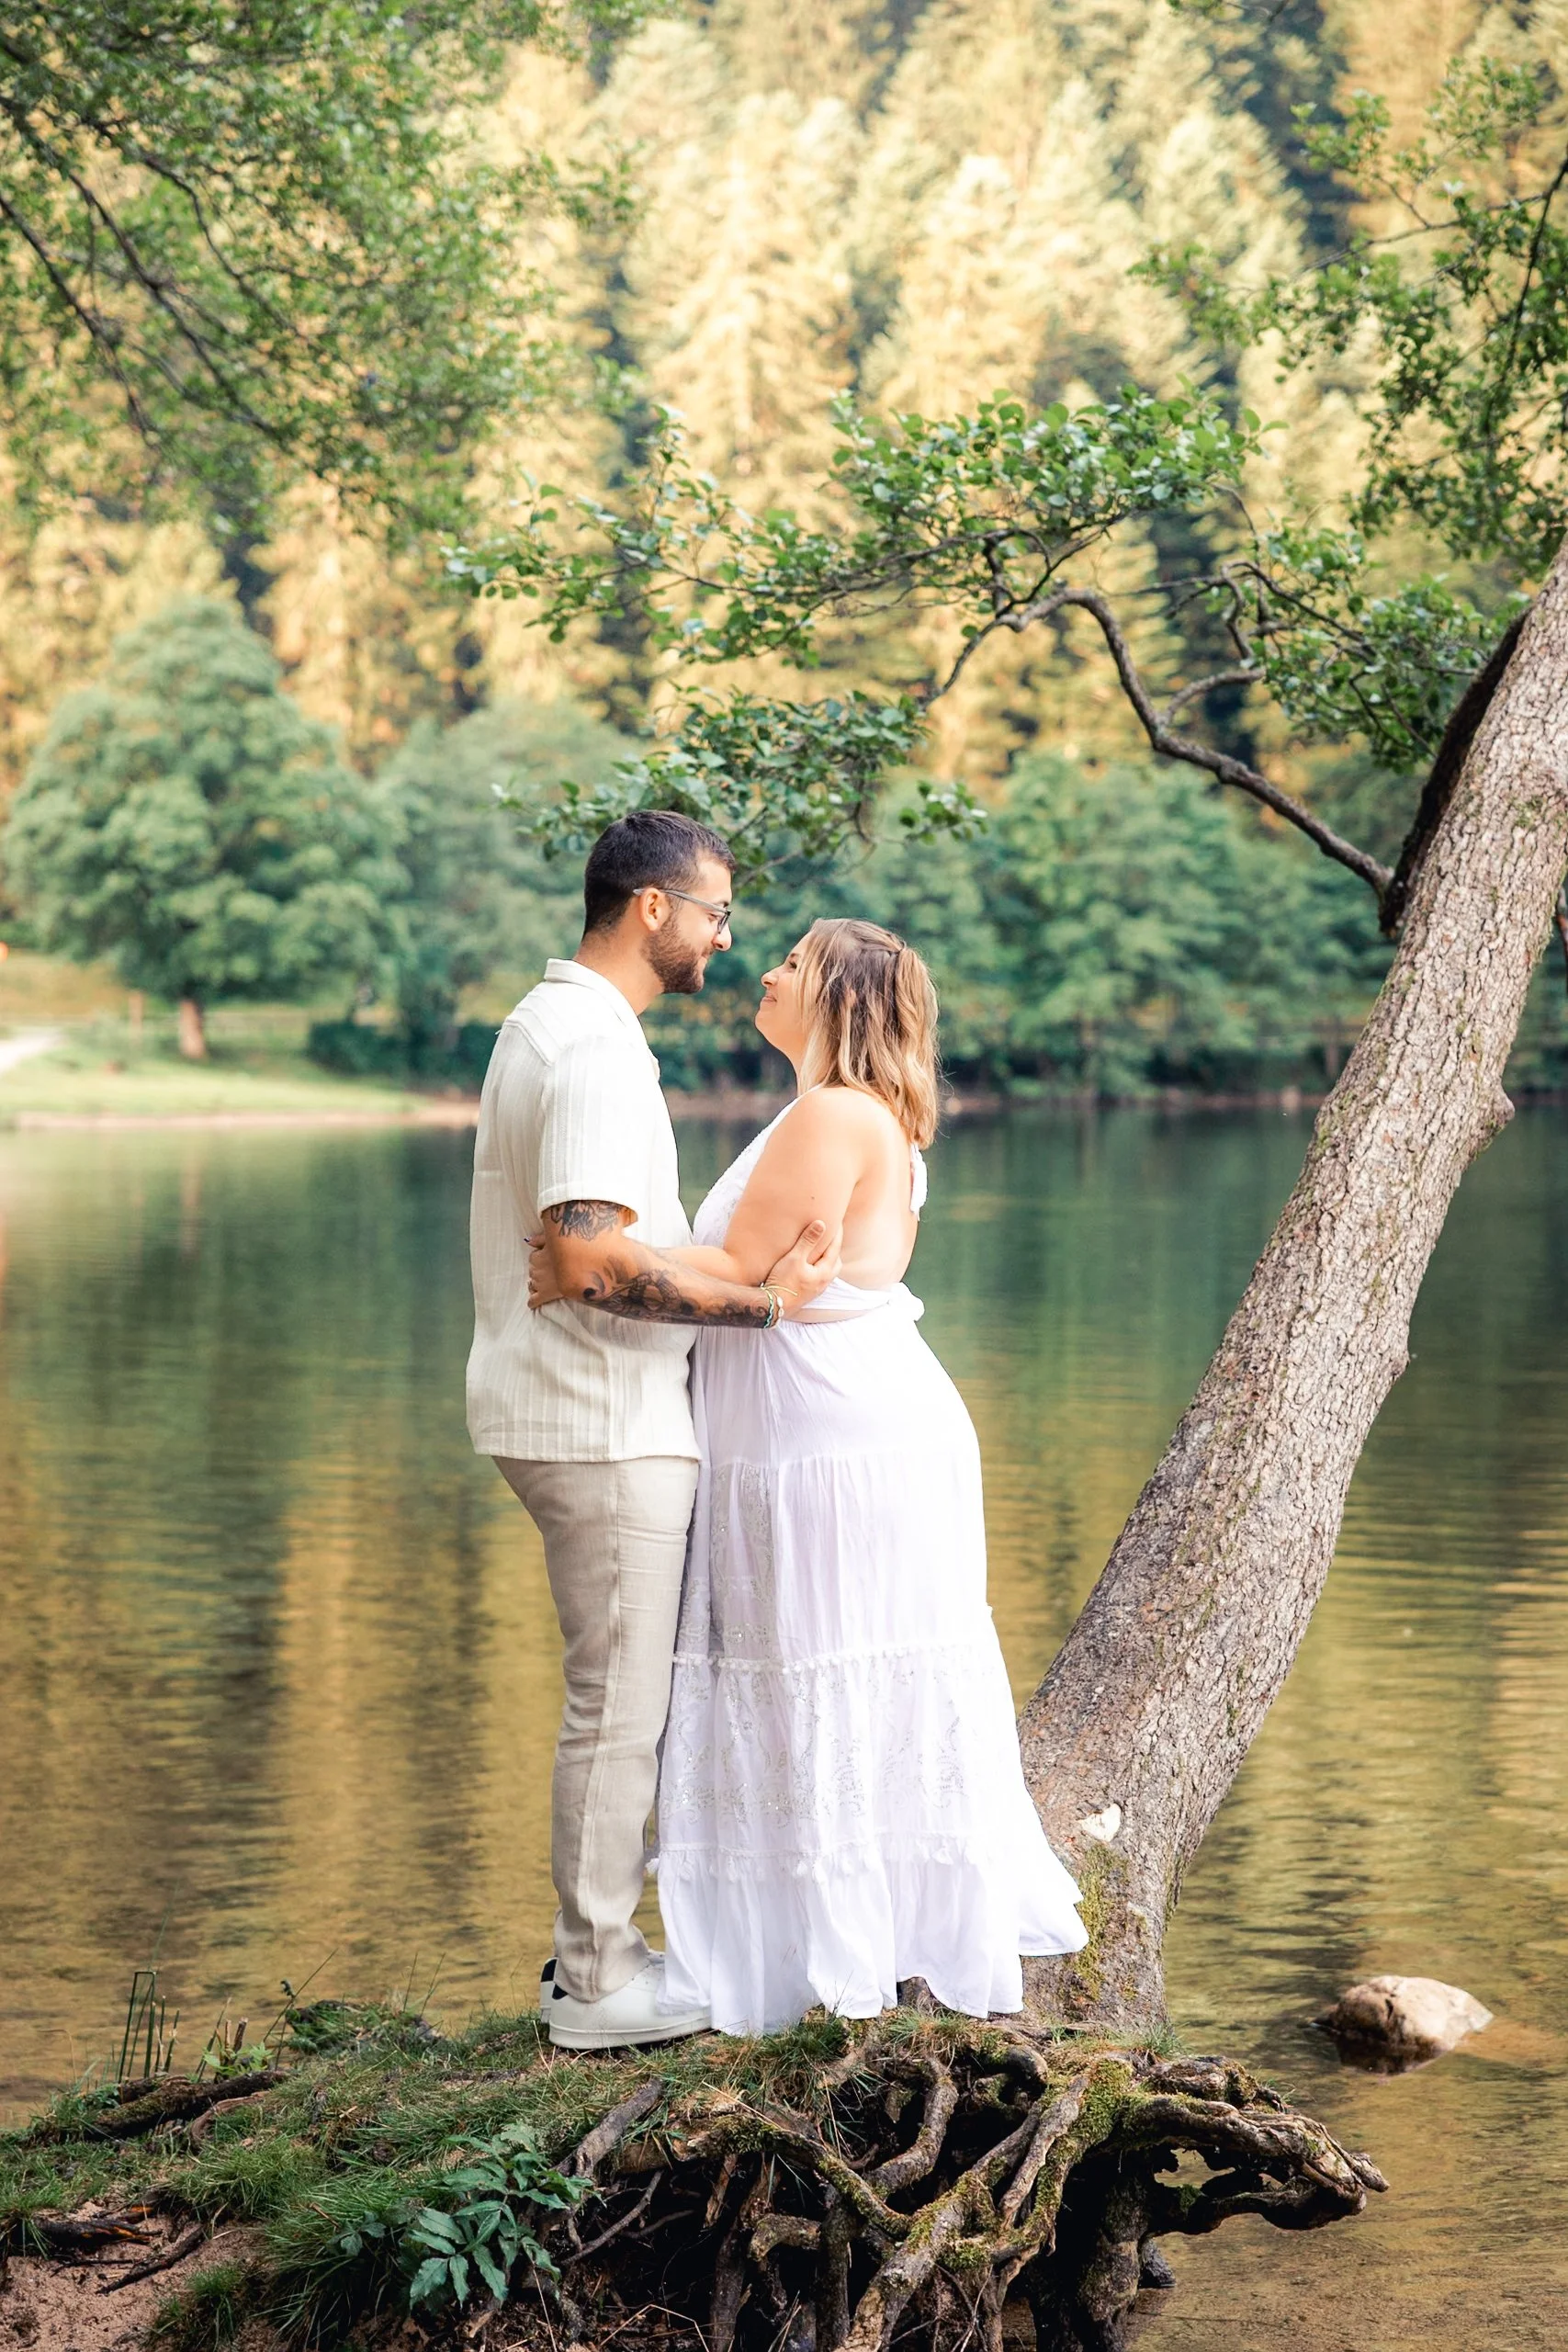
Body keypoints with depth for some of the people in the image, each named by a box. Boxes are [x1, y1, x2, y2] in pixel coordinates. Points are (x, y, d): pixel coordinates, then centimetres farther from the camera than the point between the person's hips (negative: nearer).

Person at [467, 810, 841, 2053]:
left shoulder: (547, 1021, 14)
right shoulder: (599, 1050, -19)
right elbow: (589, 1258, -28)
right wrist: (760, 1303, -22)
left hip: (588, 1413, 10)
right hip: (605, 1425, -10)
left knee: (628, 1695, 17)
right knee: (621, 1706, -1)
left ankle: (600, 1942, 25)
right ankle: (596, 1982, 8)